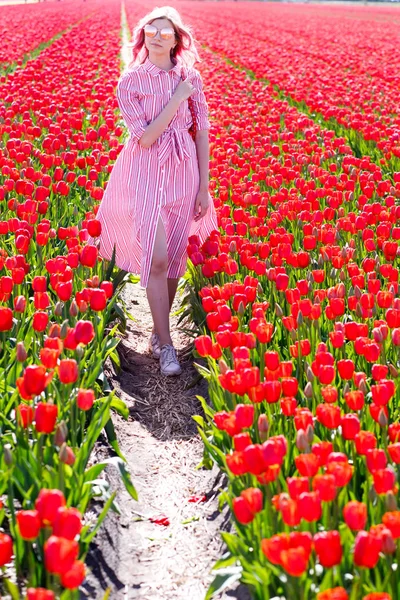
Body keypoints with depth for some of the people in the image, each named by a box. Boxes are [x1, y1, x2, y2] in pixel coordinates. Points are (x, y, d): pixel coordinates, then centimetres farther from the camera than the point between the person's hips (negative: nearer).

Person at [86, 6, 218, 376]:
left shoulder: (191, 78, 4)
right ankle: (166, 346, -3)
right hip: (145, 172, -3)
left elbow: (202, 133, 6)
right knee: (156, 259, -12)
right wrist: (177, 100, -14)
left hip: (184, 172, 3)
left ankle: (159, 332, 25)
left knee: (174, 259, 7)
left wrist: (204, 187, 2)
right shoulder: (130, 81, -5)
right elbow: (145, 138, -12)